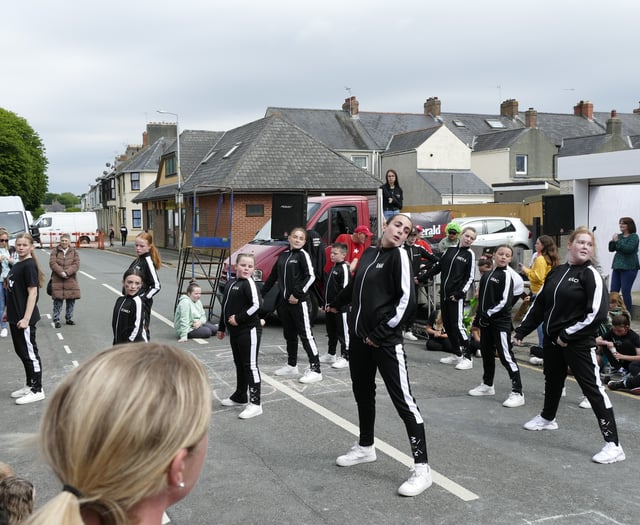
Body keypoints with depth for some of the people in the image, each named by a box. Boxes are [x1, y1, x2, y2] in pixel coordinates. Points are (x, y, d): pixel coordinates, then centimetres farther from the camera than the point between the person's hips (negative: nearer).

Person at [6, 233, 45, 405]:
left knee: (30, 353, -1)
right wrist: (9, 312, 17)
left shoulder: (29, 265, -14)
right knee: (21, 352, 16)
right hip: (15, 317, 9)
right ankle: (29, 385, 29)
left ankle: (37, 390, 8)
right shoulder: (16, 265, 11)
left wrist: (26, 318, -21)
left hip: (25, 318, -9)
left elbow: (32, 292, -18)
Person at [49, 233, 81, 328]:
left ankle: (69, 318, 22)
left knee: (71, 301, 7)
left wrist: (67, 272, -17)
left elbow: (76, 264, -4)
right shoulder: (55, 251, 5)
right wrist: (61, 272, -20)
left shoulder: (74, 252, 8)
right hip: (57, 280, -2)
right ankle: (56, 320, 4)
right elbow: (52, 263, -7)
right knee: (58, 301, -3)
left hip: (71, 280, 2)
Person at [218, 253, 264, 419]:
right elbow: (225, 307, 21)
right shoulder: (231, 284, 12)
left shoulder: (249, 283, -12)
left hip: (249, 330, -8)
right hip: (235, 331, 8)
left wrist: (238, 318, -19)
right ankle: (240, 397, 33)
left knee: (250, 365, -6)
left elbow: (257, 304, -24)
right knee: (239, 364, 19)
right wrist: (222, 328, 23)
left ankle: (255, 403, -3)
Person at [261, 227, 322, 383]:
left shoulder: (303, 255, -5)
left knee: (306, 334, -8)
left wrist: (297, 294, -18)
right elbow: (273, 276, 21)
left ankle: (315, 369, -8)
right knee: (289, 334, 16)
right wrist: (262, 294, 20)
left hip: (299, 301, -7)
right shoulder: (283, 256, 14)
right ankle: (291, 365, 29)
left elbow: (310, 276, -14)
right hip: (285, 301, 7)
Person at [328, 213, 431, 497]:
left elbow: (407, 299, -16)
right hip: (359, 337, 7)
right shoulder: (368, 253, 11)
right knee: (363, 394, 19)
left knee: (403, 400, -9)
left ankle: (422, 468, -6)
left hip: (386, 341, -7)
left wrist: (381, 333, -16)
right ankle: (365, 447, 39)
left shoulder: (399, 255, -8)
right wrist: (335, 304, 45)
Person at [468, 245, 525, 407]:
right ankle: (487, 385, 34)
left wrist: (489, 314, -14)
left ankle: (517, 393, -8)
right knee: (486, 353, 18)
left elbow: (505, 301, -16)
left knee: (506, 356, -11)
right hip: (486, 321, 8)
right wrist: (479, 316, 14)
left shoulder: (506, 275, -9)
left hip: (501, 322, -8)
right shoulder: (487, 275, 14)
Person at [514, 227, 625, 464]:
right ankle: (547, 418, 51)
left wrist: (568, 334, -17)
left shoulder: (591, 275, -11)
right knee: (552, 380, 25)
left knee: (593, 389, -10)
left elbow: (597, 313, -19)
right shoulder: (556, 272, 8)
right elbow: (539, 304, 16)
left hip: (578, 343, -7)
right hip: (552, 339, 7)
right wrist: (522, 330, 14)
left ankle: (613, 445, -8)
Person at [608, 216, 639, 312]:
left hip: (629, 268, -6)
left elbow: (628, 249, -19)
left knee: (625, 291, -6)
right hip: (617, 266, 6)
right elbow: (611, 249, 9)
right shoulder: (619, 236, 11)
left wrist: (617, 241, -16)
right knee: (613, 291, 4)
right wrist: (613, 241, -8)